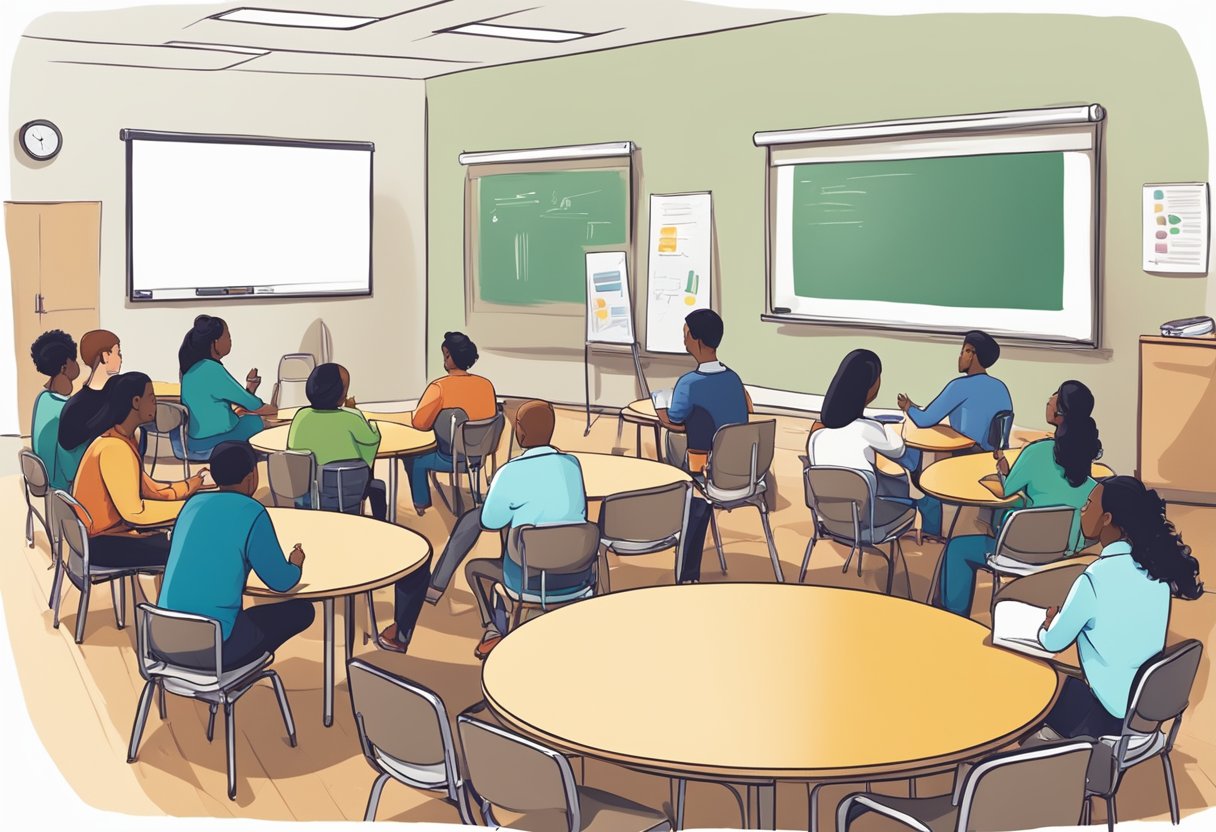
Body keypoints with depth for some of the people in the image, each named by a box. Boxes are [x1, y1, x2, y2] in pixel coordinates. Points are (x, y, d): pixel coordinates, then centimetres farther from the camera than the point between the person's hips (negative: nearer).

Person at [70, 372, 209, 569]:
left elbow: (150, 490, 10)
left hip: (110, 531, 10)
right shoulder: (114, 448, -24)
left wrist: (197, 482, 5)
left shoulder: (124, 440, 8)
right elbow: (133, 512, -27)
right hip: (103, 544, -10)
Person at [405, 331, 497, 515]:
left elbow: (419, 423, -17)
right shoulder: (486, 384, -5)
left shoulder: (440, 387, -21)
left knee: (413, 455, 23)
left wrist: (434, 421, 6)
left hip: (450, 458, -5)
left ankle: (422, 502, 33)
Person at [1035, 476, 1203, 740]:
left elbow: (1053, 643, -10)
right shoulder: (1155, 563, -3)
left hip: (1111, 712, -7)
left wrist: (1050, 620, 11)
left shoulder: (1095, 578, -24)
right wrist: (1065, 616, 13)